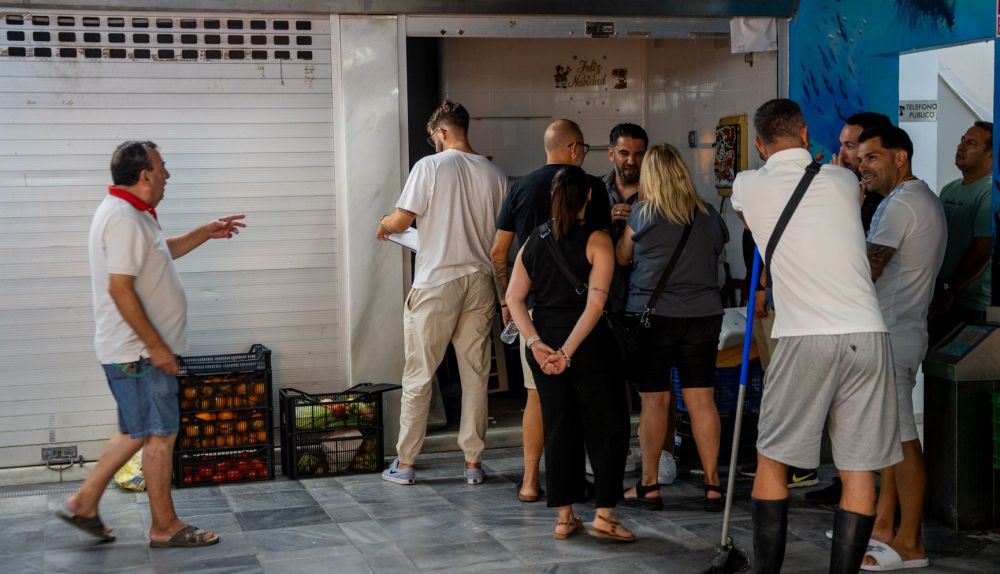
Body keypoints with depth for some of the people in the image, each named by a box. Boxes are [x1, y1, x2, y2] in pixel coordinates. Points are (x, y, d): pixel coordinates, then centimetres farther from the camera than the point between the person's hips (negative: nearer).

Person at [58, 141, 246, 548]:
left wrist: (205, 234, 22)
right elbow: (120, 289, -25)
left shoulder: (130, 213, 14)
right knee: (160, 436, -1)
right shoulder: (124, 218, -20)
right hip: (139, 352, -10)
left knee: (136, 433, 18)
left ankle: (84, 503, 24)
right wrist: (156, 346, -23)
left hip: (135, 351, 10)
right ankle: (165, 527, 10)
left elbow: (161, 252, 32)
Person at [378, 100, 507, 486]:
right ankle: (473, 461, 14)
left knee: (418, 375, 5)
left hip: (436, 283, -4)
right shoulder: (494, 174, 5)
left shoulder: (430, 166, -8)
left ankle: (404, 463, 10)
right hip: (479, 281, 4)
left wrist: (383, 225, 13)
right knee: (475, 374, 10)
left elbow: (402, 220, -9)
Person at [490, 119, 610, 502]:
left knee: (537, 393, 8)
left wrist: (505, 300, 16)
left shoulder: (521, 188, 6)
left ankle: (530, 482, 8)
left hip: (534, 303, 2)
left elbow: (498, 252, 6)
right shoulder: (592, 187, -2)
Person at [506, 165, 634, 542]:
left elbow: (514, 298, 1)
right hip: (587, 344, -5)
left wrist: (535, 343, -6)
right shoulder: (596, 240, -8)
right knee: (607, 426, 6)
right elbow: (595, 303, -17)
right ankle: (604, 515, 4)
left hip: (545, 344, 5)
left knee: (558, 428, 11)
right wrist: (568, 351, -16)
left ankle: (564, 517, 14)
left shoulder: (534, 241, 6)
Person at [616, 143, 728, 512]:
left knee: (655, 400, 2)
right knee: (702, 399, 4)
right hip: (704, 315, 3)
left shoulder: (643, 214, -3)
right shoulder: (709, 216, 5)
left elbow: (621, 258, 10)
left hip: (652, 315, -3)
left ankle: (649, 486, 9)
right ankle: (712, 485, 6)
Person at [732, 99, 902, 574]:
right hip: (868, 335, 2)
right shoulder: (842, 180, 11)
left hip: (805, 339, -2)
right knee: (859, 470, 6)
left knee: (771, 461, 10)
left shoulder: (748, 186, 5)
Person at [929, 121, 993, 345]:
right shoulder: (950, 189, 15)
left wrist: (951, 289, -16)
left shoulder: (990, 193, -12)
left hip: (967, 304, -8)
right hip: (938, 299, 8)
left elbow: (983, 249, -19)